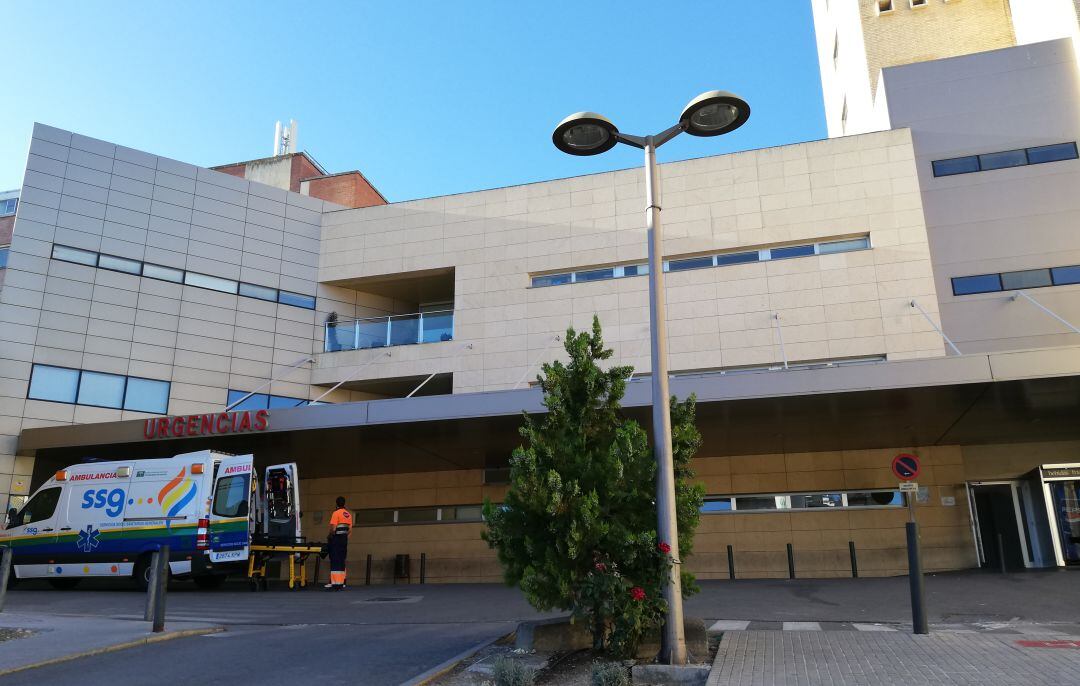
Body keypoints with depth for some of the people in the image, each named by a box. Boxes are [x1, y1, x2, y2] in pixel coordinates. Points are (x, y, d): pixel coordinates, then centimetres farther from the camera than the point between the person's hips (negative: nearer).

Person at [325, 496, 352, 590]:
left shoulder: (336, 513, -9)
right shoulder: (349, 514, 11)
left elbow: (333, 529, -15)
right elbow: (350, 530, 12)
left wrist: (328, 537, 1)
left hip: (336, 539, -7)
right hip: (344, 540, 7)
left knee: (335, 561, -4)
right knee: (342, 561, 12)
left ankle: (335, 583, -5)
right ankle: (341, 583, 14)